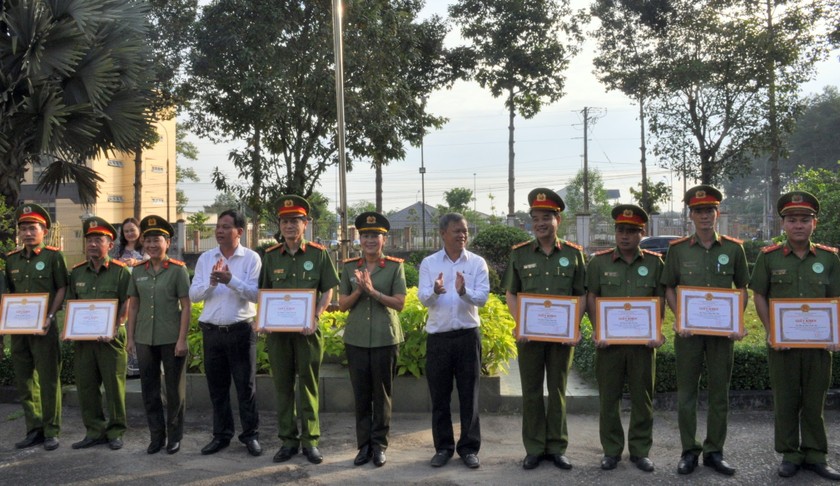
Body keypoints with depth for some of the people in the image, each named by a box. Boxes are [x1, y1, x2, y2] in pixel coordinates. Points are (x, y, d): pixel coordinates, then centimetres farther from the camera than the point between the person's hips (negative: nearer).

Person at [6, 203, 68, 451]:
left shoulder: (53, 256, -4)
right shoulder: (11, 259, 11)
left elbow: (62, 289, -5)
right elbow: (9, 291, 18)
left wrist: (50, 317, -15)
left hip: (44, 327, -5)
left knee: (48, 380, 0)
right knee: (24, 381, 11)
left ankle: (51, 431, 9)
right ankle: (34, 429, 22)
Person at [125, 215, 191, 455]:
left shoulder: (178, 269, -5)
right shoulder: (138, 270, 7)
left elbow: (186, 307, -7)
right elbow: (133, 305, 11)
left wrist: (182, 339, -12)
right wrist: (130, 337, 6)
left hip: (171, 339, -4)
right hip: (144, 339, 4)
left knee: (174, 389, 6)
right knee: (149, 390, 10)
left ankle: (175, 436, 19)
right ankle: (156, 435, 23)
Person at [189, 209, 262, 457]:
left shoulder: (251, 258, -3)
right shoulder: (205, 258, 7)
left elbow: (255, 294, -12)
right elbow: (193, 295, 2)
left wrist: (230, 280, -23)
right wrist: (211, 282, -16)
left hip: (241, 331, -3)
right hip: (212, 331, 4)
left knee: (246, 386, 3)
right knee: (217, 387, 11)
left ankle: (251, 435, 14)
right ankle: (221, 435, 23)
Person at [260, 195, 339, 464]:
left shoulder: (318, 254, -2)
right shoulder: (271, 256, 6)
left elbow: (327, 292, 0)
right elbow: (264, 292, 12)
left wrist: (315, 317, -14)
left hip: (307, 330, -2)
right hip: (278, 330, 3)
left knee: (309, 385, 4)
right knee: (283, 386, 8)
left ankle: (310, 440, 14)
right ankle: (288, 440, 19)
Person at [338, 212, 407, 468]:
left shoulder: (395, 266, -1)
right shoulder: (349, 267, 5)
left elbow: (399, 303, -7)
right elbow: (342, 304, 4)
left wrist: (373, 291, -18)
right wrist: (358, 290, -14)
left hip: (386, 339, -2)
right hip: (356, 339, 2)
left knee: (382, 394, 6)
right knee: (361, 394, 8)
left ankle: (379, 445, 17)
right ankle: (363, 445, 18)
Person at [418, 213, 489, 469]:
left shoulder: (477, 263, 1)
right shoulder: (429, 263, 2)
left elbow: (482, 298, -9)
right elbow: (423, 298, -8)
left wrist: (464, 292, -29)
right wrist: (435, 291, -30)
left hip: (468, 336, 0)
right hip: (438, 337, 1)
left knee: (469, 395, 6)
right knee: (439, 396, 8)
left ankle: (469, 447, 17)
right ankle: (443, 447, 21)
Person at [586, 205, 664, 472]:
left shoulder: (654, 263, 5)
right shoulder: (599, 262, 3)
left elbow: (660, 301, 5)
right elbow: (591, 298, 3)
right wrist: (598, 330, -8)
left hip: (643, 341, 0)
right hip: (609, 340, 0)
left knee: (642, 397, 7)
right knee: (609, 397, 6)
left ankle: (640, 450, 20)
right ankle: (611, 450, 18)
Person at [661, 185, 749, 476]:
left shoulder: (733, 249, 3)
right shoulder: (678, 249, 2)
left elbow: (743, 289, 8)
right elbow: (669, 288, 5)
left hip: (722, 331, 1)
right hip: (688, 330, 0)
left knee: (719, 394, 8)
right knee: (686, 394, 5)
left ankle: (714, 452, 19)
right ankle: (689, 451, 16)